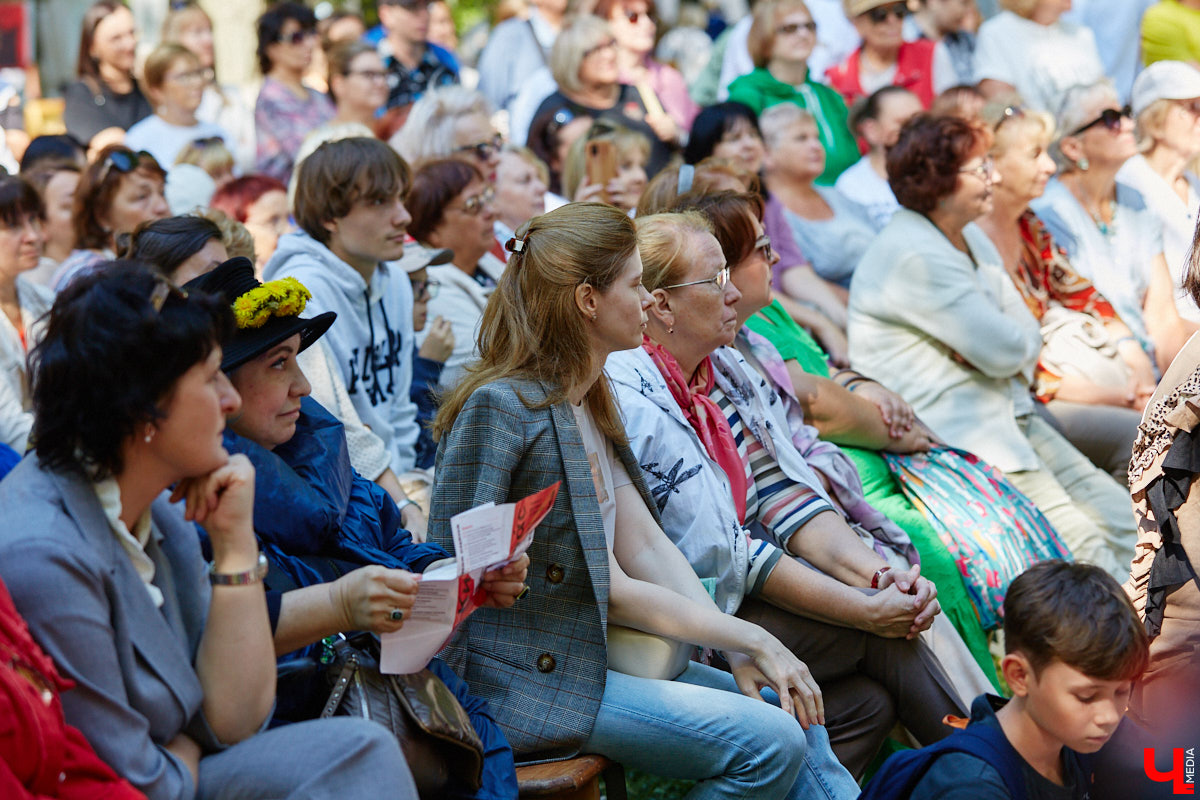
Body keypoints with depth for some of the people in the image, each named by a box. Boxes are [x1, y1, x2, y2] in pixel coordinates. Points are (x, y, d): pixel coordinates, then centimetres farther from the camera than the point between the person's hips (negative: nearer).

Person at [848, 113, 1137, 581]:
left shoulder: (971, 239, 14)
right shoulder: (913, 256, -19)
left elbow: (1028, 335, 10)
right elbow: (1005, 350, -21)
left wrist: (995, 347, -12)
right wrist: (999, 348, 2)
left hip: (1009, 416, 10)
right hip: (953, 433, -10)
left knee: (1119, 516, 3)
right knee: (1079, 542, -14)